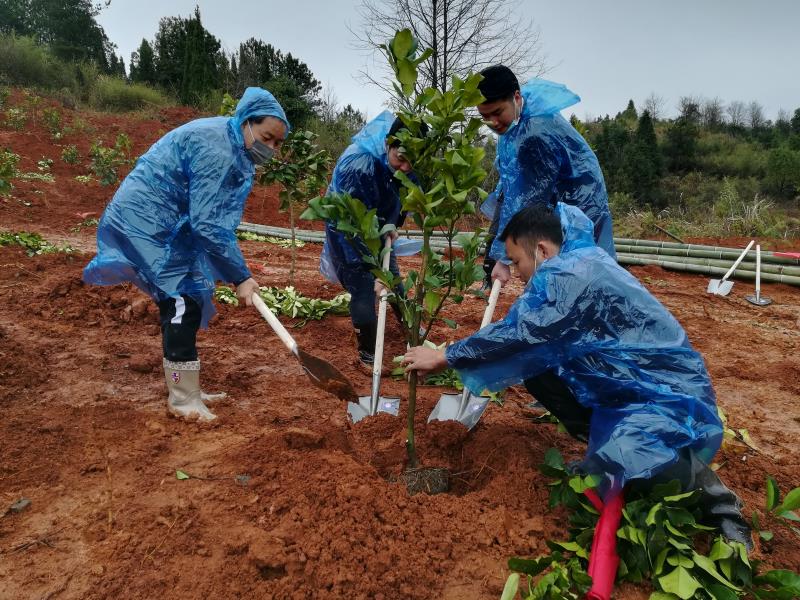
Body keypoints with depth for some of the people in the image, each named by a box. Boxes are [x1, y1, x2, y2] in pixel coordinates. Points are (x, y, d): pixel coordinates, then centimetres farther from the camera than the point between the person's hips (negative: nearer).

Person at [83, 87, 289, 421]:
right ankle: (183, 399, -3)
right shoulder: (215, 148, -24)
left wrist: (237, 271, 6)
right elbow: (207, 224, -28)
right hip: (146, 221, -10)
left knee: (180, 301, 11)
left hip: (167, 224, 10)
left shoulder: (233, 147, 7)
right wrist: (240, 276, -23)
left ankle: (184, 391, 21)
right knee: (183, 300, -12)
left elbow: (216, 219, 12)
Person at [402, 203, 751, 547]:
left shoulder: (567, 274, -21)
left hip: (671, 400, -10)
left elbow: (514, 334, -22)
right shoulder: (581, 261, 10)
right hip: (631, 384, 10)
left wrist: (444, 357, -9)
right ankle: (613, 446, 8)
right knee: (535, 367, 3)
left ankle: (693, 476, -3)